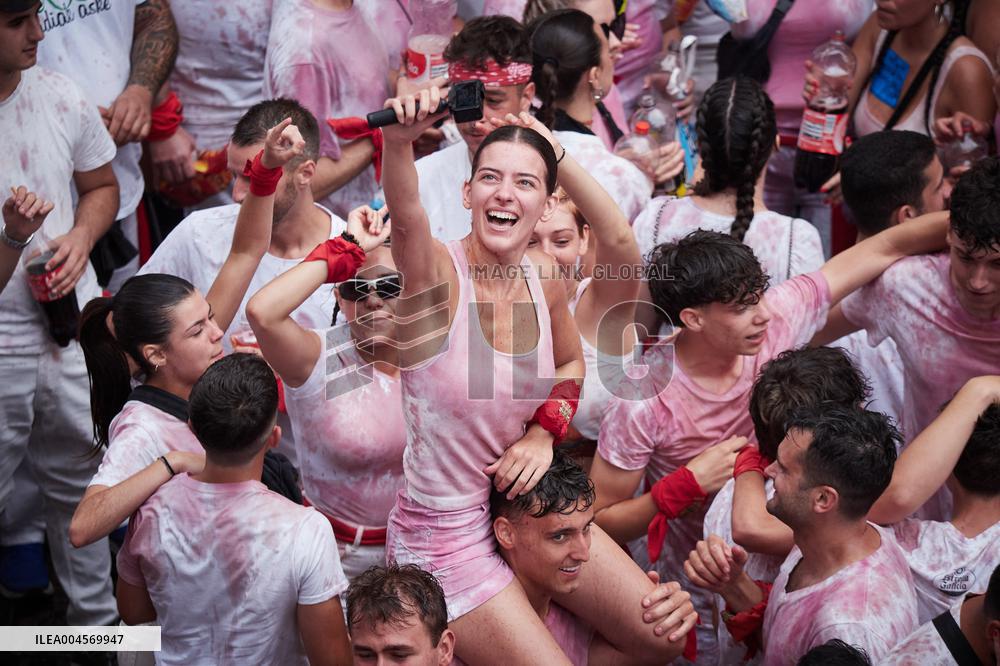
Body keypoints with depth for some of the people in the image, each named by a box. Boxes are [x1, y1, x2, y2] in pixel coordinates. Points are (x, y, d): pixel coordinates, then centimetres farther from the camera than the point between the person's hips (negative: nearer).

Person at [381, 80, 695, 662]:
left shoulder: (542, 275, -3)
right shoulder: (438, 272, -20)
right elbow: (407, 215, -43)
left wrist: (545, 432, -2)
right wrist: (399, 141, -63)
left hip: (522, 502, 6)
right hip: (443, 532, -6)